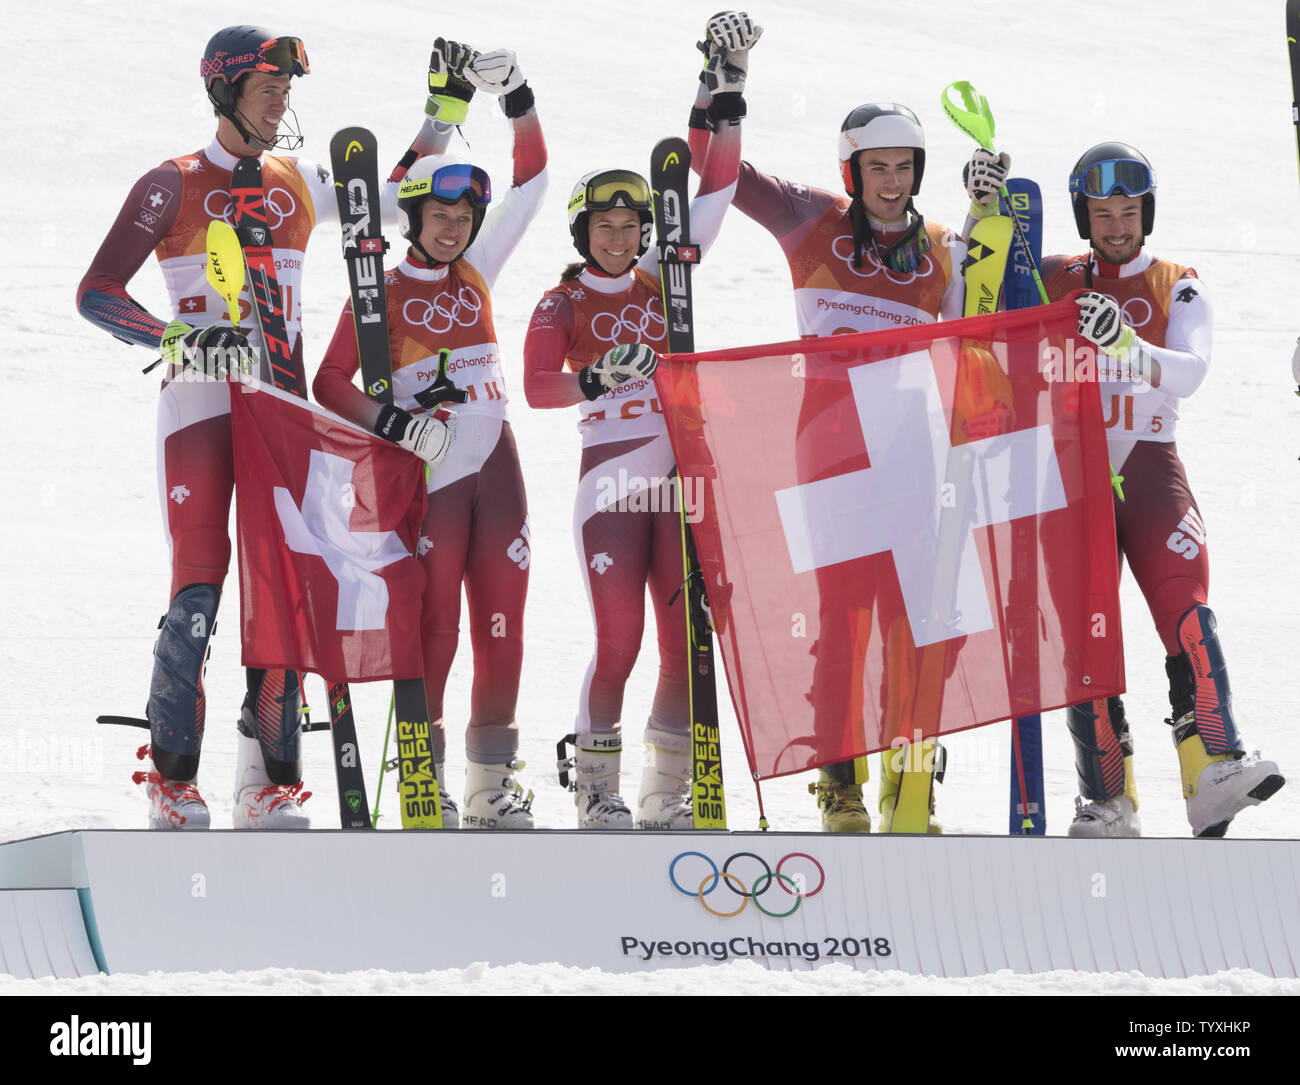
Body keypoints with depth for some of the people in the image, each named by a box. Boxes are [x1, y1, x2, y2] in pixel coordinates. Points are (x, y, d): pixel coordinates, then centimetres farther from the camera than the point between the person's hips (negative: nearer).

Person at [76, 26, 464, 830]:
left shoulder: (299, 184, 13)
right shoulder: (173, 187, -1)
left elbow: (391, 200, 29)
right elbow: (98, 294, -6)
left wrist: (441, 114, 18)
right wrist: (184, 343, -20)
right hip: (199, 402, -5)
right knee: (199, 591, -12)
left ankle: (271, 788, 4)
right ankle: (174, 781, -4)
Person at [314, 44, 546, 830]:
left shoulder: (477, 273, 12)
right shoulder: (381, 293, 0)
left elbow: (531, 180, 12)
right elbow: (330, 383, -3)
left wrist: (516, 94, 2)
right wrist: (392, 423, -18)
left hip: (495, 466, 4)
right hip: (427, 471, -4)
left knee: (502, 625, 3)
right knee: (433, 630, -7)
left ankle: (494, 782, 10)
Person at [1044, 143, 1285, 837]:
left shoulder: (1177, 287, 9)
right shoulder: (1052, 281, 12)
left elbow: (1190, 371, -8)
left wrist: (1126, 344, -28)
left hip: (1149, 466, -1)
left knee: (1185, 610, -19)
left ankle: (1213, 771, -29)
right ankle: (1108, 800, -4)